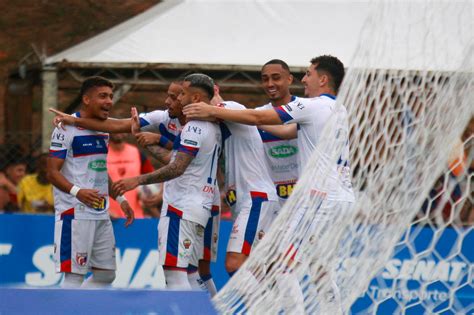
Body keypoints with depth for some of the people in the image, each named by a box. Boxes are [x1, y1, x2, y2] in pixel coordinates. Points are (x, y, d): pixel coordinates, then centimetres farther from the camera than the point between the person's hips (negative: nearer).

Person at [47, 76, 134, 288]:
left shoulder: (103, 129, 15)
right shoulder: (67, 128, -11)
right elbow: (52, 172, -15)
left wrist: (120, 199, 19)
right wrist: (77, 191, -31)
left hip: (101, 214, 9)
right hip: (75, 213, -9)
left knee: (106, 275, 10)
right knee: (74, 277, -8)